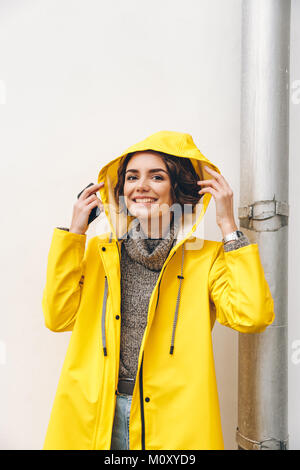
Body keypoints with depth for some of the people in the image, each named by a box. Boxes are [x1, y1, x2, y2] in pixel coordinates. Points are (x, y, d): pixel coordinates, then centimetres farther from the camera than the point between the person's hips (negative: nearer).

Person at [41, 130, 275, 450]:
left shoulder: (207, 256, -3)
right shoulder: (97, 250, 4)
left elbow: (252, 316, -18)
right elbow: (58, 317, -4)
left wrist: (227, 225, -15)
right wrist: (74, 232, -6)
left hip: (171, 418, -1)